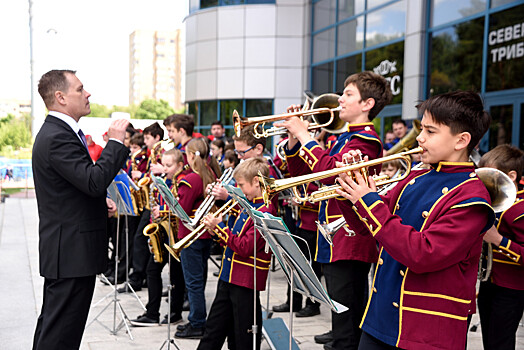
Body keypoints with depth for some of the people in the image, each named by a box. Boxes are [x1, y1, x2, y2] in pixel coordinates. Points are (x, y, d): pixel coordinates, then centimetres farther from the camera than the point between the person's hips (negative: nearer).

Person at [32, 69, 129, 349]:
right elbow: (95, 180, -28)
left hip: (63, 250, 11)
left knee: (52, 323, 20)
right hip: (72, 251, -11)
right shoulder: (57, 138, -19)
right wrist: (115, 142, -17)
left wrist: (100, 203, 9)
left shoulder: (57, 132, 15)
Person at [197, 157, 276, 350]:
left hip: (246, 282, -9)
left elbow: (244, 247, -24)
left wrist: (220, 227, -17)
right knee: (213, 333, 18)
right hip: (228, 276, 9)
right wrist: (216, 232, 0)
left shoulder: (265, 211, -18)